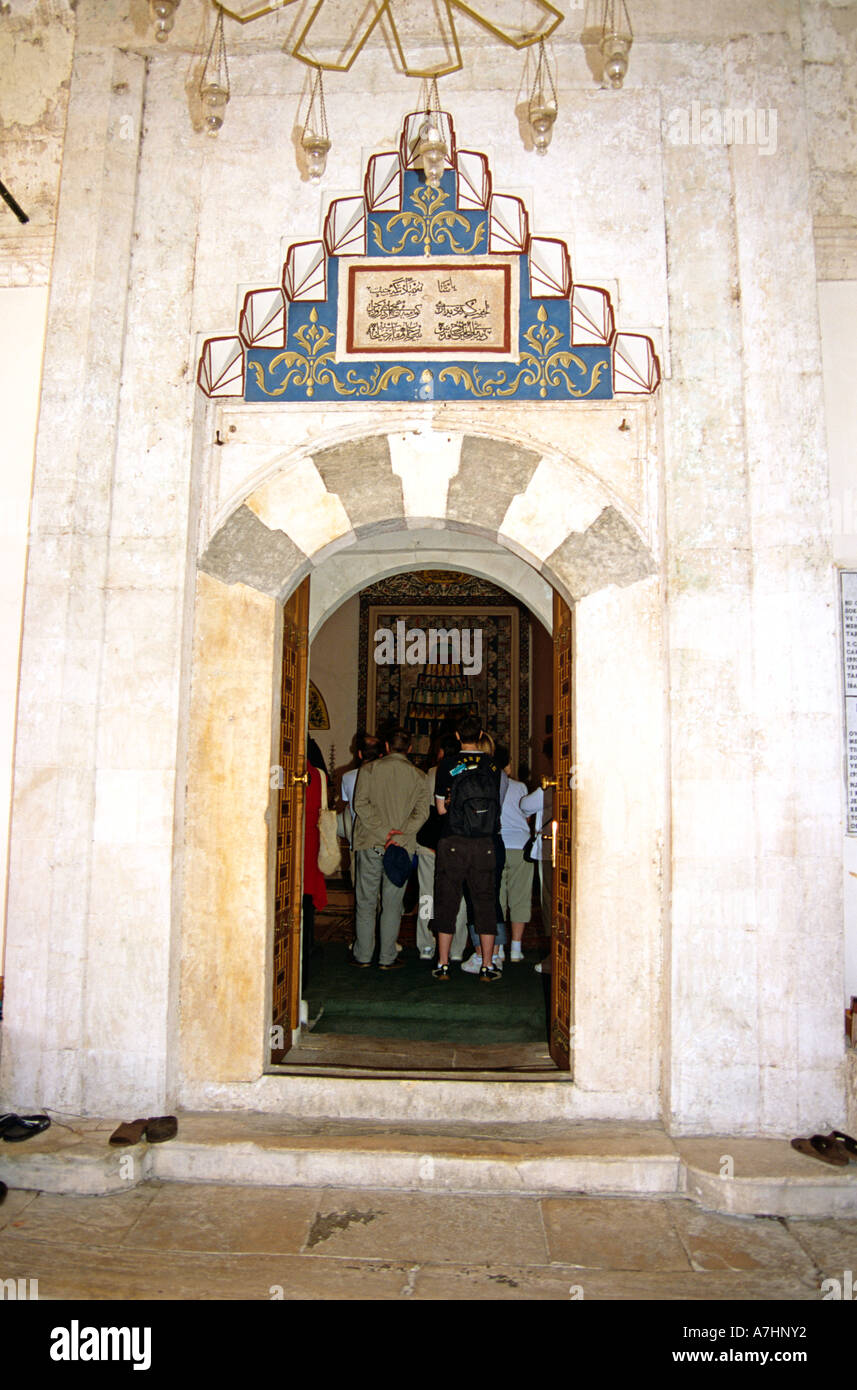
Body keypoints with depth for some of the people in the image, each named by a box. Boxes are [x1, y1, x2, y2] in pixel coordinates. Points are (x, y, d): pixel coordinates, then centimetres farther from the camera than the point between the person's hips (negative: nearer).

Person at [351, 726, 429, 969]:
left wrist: (382, 831, -10)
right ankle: (387, 957, 11)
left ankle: (363, 956, 14)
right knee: (392, 904, 7)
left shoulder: (369, 769, 1)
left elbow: (361, 804, -9)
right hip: (402, 848, 1)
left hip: (370, 844, 0)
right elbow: (422, 812, -7)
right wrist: (398, 834, -12)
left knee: (366, 902, 8)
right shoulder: (419, 776, 4)